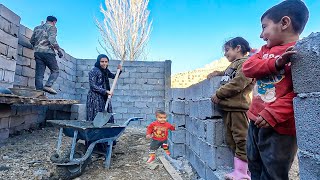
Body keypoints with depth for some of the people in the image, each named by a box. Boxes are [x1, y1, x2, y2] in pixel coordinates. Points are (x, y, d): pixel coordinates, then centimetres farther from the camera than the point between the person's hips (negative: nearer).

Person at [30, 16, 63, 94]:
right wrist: (59, 50, -6)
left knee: (39, 74, 2)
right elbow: (52, 40, -12)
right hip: (48, 52, -6)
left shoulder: (37, 28, 23)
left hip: (37, 52, 6)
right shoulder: (52, 27, 4)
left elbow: (31, 40, 20)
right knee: (55, 71, 3)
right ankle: (48, 86, -17)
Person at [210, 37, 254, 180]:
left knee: (241, 139, -3)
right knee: (231, 139, 11)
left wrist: (218, 94, -12)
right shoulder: (232, 65, 25)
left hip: (238, 106, -9)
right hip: (227, 107, 9)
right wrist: (218, 73, 23)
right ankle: (240, 168, 21)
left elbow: (238, 83, -16)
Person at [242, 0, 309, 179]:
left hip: (279, 127, -7)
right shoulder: (266, 50, 12)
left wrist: (272, 114, -25)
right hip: (256, 121, 8)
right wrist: (275, 63, -17)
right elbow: (247, 67, -3)